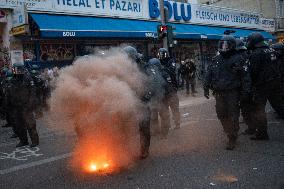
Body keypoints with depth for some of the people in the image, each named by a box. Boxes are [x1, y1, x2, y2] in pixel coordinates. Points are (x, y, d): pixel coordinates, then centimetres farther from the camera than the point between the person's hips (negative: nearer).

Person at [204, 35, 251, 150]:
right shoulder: (216, 60, 10)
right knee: (221, 114, 10)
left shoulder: (238, 59, -4)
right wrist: (206, 88, 11)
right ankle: (229, 133, 27)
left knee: (233, 116, -1)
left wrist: (245, 91, -9)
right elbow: (209, 75, 15)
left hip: (232, 93, -5)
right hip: (219, 93, 5)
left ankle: (232, 139, 7)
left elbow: (245, 76, -5)